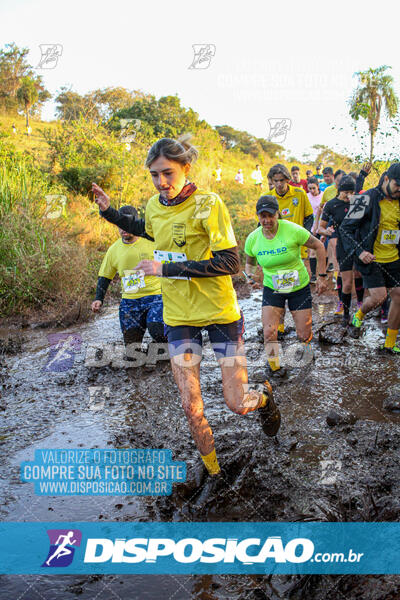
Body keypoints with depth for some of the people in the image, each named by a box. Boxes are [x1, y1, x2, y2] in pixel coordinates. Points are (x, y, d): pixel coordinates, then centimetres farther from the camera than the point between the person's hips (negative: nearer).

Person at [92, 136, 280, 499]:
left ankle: (265, 397, 36)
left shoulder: (207, 203, -18)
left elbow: (230, 262, -22)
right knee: (191, 407, 4)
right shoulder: (154, 206, 1)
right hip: (179, 316, 4)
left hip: (220, 312, -4)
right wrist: (110, 213, 16)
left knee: (237, 404, -1)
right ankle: (213, 473, 28)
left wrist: (167, 268, -24)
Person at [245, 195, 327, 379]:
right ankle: (274, 365, 15)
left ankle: (306, 350, 42)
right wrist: (250, 275, -12)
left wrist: (321, 276, -8)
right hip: (272, 289, 1)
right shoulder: (253, 239, -10)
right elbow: (249, 263, 10)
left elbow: (319, 247, -8)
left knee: (304, 335, 2)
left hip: (299, 287, -1)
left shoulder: (292, 230, -20)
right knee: (269, 332, -14)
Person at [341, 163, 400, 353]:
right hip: (371, 258, -6)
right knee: (379, 296, -16)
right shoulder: (368, 199, -13)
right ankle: (359, 316, 20)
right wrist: (359, 251, -22)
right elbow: (346, 228, -12)